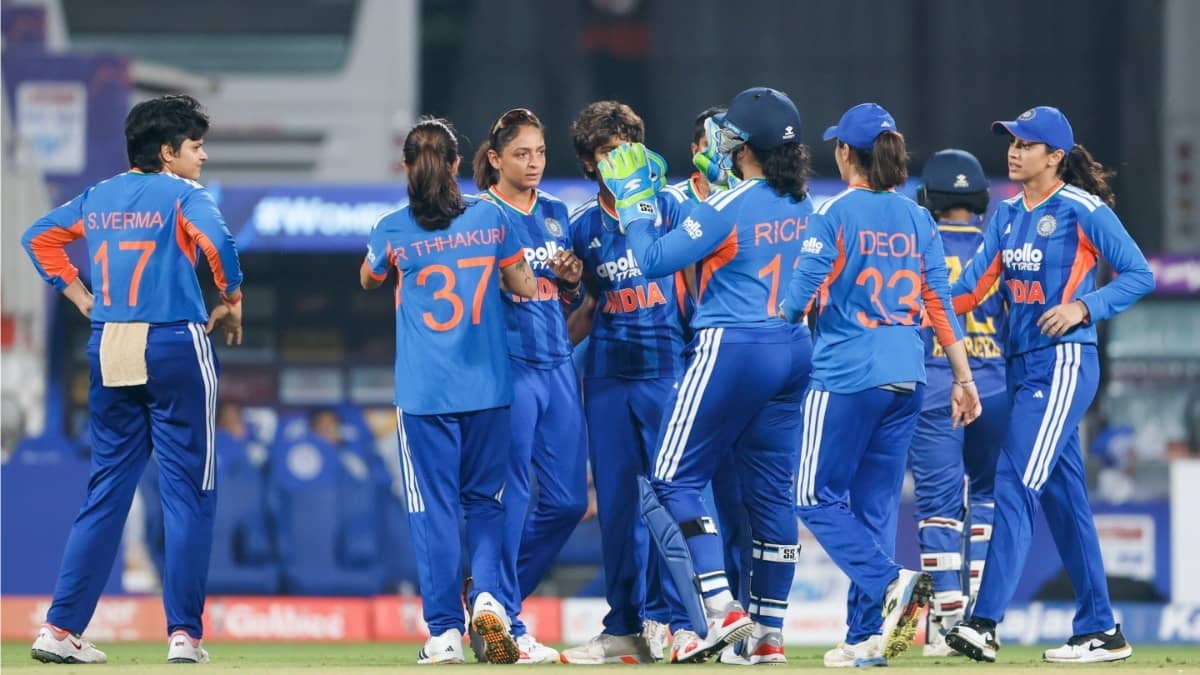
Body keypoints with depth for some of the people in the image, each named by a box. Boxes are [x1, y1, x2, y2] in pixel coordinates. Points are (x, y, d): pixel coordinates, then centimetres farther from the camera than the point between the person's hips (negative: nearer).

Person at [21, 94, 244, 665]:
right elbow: (217, 240, -22)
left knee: (107, 490, 10)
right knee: (188, 490, 1)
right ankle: (184, 633, -3)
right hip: (174, 345, -6)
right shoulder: (182, 195, -5)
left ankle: (61, 627, 2)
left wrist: (86, 301, 16)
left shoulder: (98, 197, 13)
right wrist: (231, 305, -8)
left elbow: (39, 237, 18)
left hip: (108, 346, 6)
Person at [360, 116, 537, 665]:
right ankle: (487, 595, -10)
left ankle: (445, 633, -1)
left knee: (433, 508, 3)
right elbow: (525, 288, 7)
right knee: (484, 498, 14)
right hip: (488, 387, 1)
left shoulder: (392, 230, -3)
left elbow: (367, 280, 17)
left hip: (423, 392, -1)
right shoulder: (490, 217, 0)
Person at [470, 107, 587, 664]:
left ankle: (496, 598, 20)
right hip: (505, 362, -7)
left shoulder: (555, 214, 15)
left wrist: (571, 278, 2)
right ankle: (504, 628, -1)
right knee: (509, 498, -8)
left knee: (568, 500, 5)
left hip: (557, 363, 7)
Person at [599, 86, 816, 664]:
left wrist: (633, 198, -1)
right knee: (771, 488, 10)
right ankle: (769, 633, 10)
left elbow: (654, 259, -14)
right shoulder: (804, 205, 6)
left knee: (675, 477, 1)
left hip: (730, 351, -7)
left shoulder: (728, 207, -15)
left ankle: (722, 609, -13)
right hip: (794, 352, 7)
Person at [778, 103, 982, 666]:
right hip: (906, 376, 6)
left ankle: (890, 582, -19)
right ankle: (867, 636, 5)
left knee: (818, 497, 2)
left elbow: (801, 297, -10)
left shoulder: (835, 214, -7)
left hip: (846, 373, -6)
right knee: (875, 502, 9)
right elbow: (940, 303, 9)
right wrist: (962, 377, 13)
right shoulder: (917, 219, 9)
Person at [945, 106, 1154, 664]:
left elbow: (1140, 275, -7)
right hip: (1022, 363, 8)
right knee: (1062, 496, 10)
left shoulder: (1083, 210, -8)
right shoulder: (1007, 215, 13)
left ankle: (984, 624, -24)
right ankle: (1101, 631, 15)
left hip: (1064, 362, -8)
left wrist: (1084, 306, -19)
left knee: (1017, 483, -17)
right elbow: (973, 284, 5)